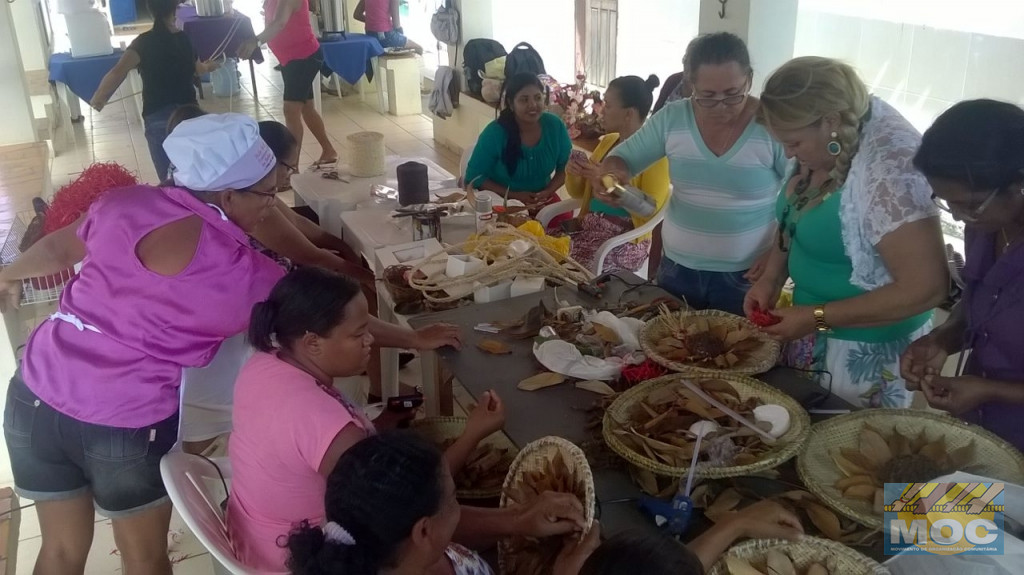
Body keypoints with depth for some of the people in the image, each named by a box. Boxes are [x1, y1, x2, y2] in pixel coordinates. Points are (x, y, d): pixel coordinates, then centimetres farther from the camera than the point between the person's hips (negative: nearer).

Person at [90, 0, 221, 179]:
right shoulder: (185, 39, 6)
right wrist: (210, 66, 49)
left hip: (158, 119, -3)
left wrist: (98, 98, -11)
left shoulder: (144, 42, -8)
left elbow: (119, 71, -23)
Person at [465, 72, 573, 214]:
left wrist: (548, 191, -12)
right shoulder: (494, 133, -15)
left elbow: (566, 167, 6)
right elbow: (474, 176, -10)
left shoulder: (555, 126, -6)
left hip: (544, 200, 3)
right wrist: (514, 195, -18)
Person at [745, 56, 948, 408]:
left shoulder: (889, 166, -29)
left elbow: (926, 288, -28)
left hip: (866, 351, -7)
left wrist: (818, 317, -25)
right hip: (814, 334, 7)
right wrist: (772, 278, -4)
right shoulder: (824, 144, -5)